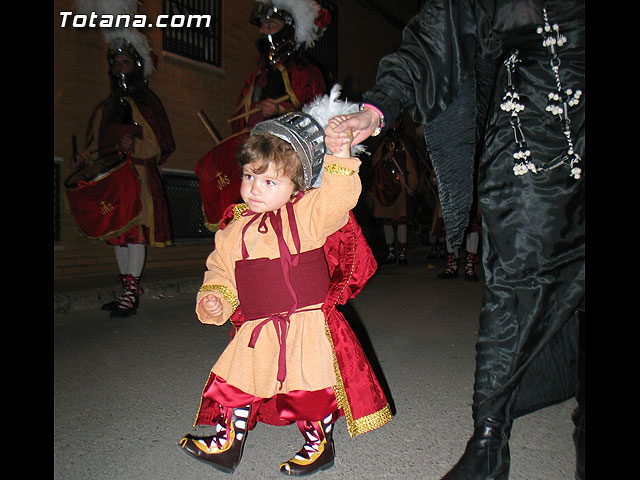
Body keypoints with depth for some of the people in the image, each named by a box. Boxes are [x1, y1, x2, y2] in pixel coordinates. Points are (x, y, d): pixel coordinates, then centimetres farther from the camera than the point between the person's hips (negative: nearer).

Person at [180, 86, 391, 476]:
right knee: (236, 385, 12)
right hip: (256, 331, 5)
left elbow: (339, 197, -22)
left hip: (307, 325, -4)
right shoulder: (234, 230, 6)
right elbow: (221, 272, 15)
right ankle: (227, 444, 35)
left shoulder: (306, 215, -7)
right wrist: (214, 299, -2)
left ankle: (319, 446, 32)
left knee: (313, 392, 6)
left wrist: (340, 156, -28)